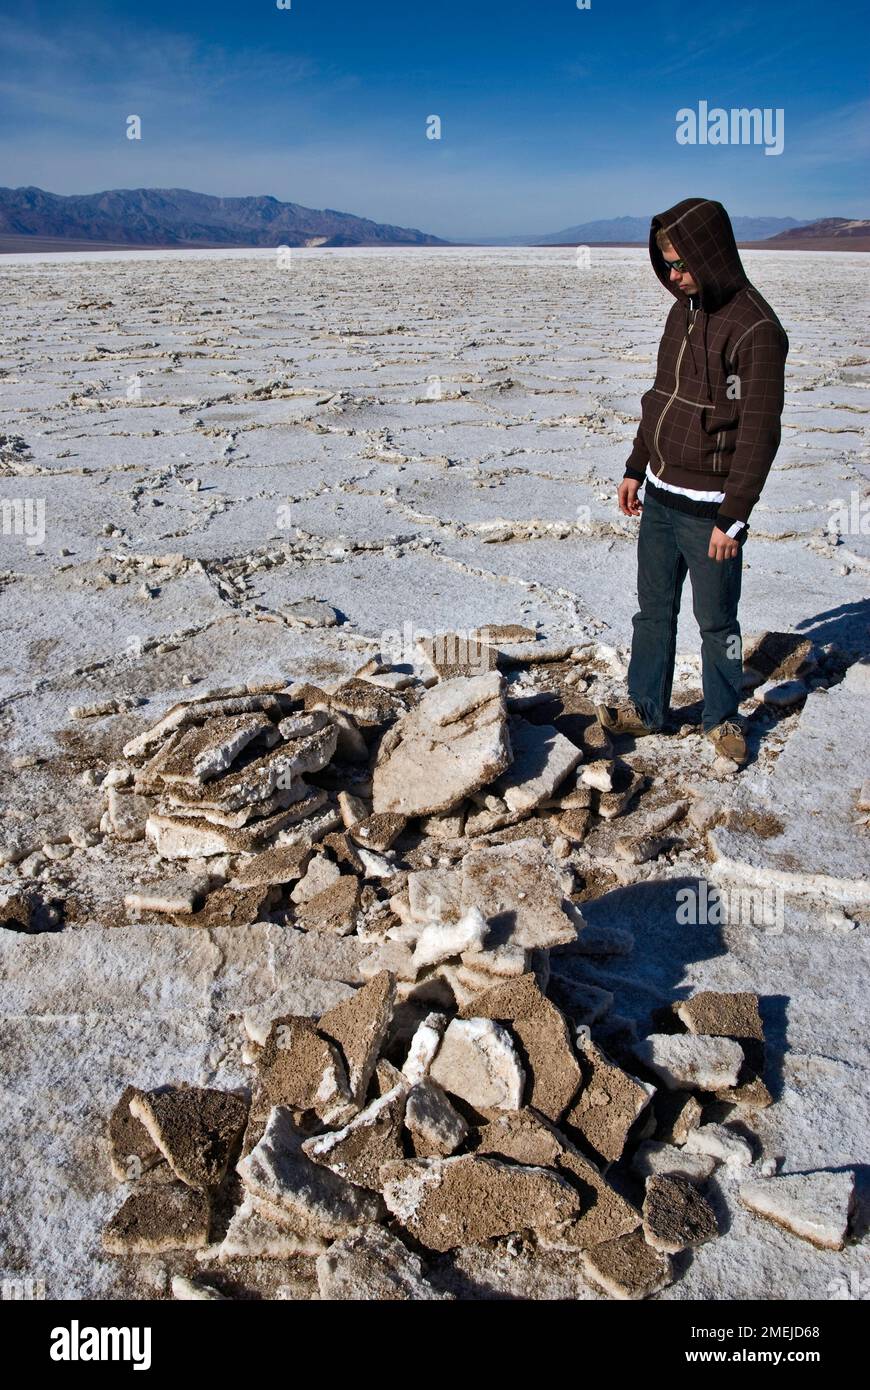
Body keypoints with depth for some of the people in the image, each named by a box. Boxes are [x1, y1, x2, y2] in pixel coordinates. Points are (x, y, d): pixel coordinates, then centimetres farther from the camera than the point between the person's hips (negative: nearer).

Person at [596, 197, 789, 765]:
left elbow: (760, 432, -18)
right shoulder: (684, 310, 9)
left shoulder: (755, 328, -16)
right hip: (659, 496, 7)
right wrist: (636, 468, 18)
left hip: (707, 509, -7)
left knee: (717, 621, 7)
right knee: (653, 611, 15)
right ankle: (646, 708, 28)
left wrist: (733, 517, -20)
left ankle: (723, 717, 25)